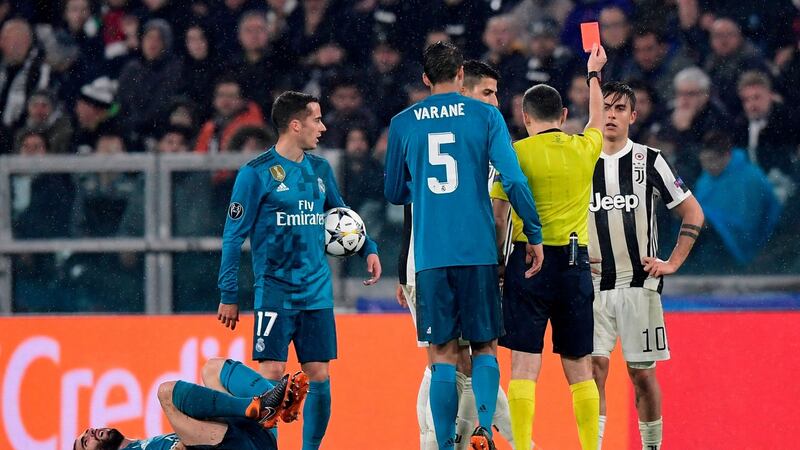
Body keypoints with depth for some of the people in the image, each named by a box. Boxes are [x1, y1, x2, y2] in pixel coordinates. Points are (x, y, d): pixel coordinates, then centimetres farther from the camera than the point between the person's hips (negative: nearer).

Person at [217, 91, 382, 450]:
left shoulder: (320, 170, 11)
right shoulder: (256, 173, -6)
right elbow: (233, 236, -4)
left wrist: (368, 248, 8)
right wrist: (229, 295, -6)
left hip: (317, 294, 5)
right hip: (275, 293, -5)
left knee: (319, 376, 3)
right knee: (271, 373, -10)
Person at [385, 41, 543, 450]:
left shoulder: (402, 124, 6)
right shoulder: (485, 116, 1)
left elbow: (394, 193, 15)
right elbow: (513, 180, -6)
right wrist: (535, 235, 2)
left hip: (430, 256, 1)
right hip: (478, 251, -1)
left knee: (443, 355, 5)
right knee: (484, 347, 8)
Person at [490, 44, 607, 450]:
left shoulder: (516, 153, -4)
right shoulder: (584, 149, 6)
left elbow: (497, 220, -5)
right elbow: (597, 121, 31)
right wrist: (594, 75, 45)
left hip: (529, 260, -3)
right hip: (575, 263, 3)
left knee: (524, 365, -5)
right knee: (579, 367, 10)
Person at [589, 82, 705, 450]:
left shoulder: (649, 161, 0)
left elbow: (693, 214, 6)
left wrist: (673, 263, -1)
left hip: (638, 282, -1)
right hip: (592, 284, 1)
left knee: (642, 373, 3)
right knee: (593, 366, -10)